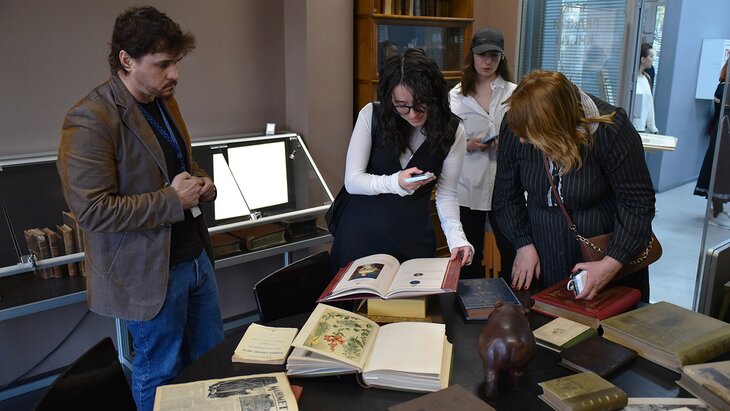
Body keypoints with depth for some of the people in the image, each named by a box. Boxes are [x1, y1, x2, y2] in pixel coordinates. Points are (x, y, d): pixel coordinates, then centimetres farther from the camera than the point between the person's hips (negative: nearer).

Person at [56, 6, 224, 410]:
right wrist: (173, 200, -21)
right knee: (161, 375, 13)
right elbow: (93, 210, -22)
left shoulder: (163, 100, 7)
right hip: (149, 270, -8)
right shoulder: (89, 120, -20)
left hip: (195, 255, 8)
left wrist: (201, 181, -2)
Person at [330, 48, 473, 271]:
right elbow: (352, 180, -13)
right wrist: (395, 183, -30)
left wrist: (456, 237, -21)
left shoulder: (452, 131, -9)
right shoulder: (371, 115, -13)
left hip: (413, 240, 1)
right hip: (361, 234, 0)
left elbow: (446, 194, -5)